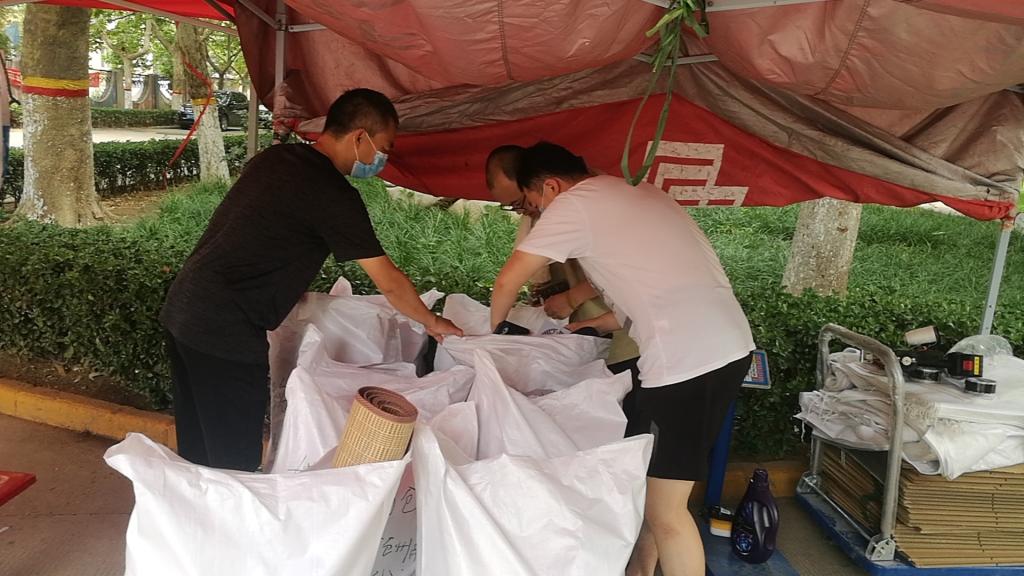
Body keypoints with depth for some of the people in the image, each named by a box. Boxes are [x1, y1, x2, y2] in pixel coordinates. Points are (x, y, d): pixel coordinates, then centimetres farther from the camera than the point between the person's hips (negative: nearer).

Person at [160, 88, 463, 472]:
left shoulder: (274, 158, 10)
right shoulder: (332, 193, -14)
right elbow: (389, 283, -8)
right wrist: (433, 323, 7)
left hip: (182, 308, 9)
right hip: (225, 333, -9)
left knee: (197, 456, 20)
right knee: (235, 467, 2)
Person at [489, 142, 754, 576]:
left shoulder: (573, 205, -3)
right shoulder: (637, 192, 23)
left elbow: (509, 280, 2)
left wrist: (490, 328, 20)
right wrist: (605, 322, 26)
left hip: (686, 358, -10)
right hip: (729, 345, 10)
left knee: (665, 508, 2)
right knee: (652, 482, 21)